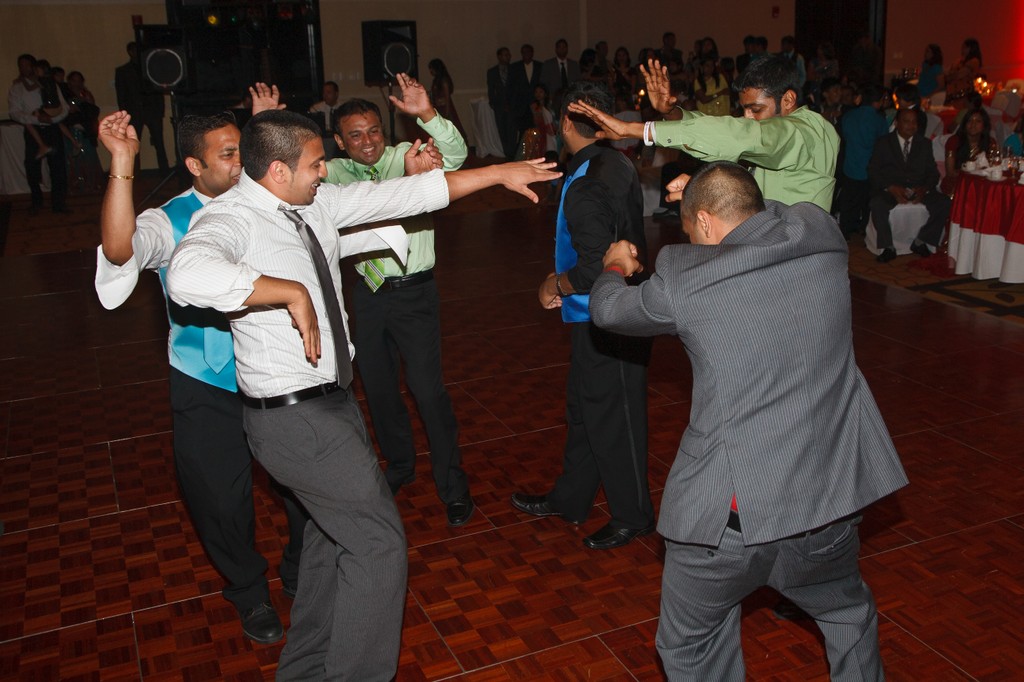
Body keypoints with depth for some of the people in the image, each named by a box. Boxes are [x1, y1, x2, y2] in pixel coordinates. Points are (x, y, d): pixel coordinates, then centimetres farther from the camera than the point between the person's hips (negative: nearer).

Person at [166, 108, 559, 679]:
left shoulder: (316, 203, 2)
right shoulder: (232, 219, -21)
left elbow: (403, 196, 5)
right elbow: (188, 275, -44)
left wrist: (498, 173, 5)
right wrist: (294, 291, -36)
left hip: (333, 398, 9)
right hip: (292, 416, -9)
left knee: (338, 532, 22)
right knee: (380, 541, -3)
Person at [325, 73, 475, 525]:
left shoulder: (406, 157, -7)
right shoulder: (335, 174, 2)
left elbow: (454, 154, -22)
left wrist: (427, 115, -40)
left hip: (413, 290, -4)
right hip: (367, 292, 4)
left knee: (427, 389, -4)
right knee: (377, 387, 17)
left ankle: (452, 486, 14)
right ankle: (399, 465, 42)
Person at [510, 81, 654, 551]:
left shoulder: (585, 187, -25)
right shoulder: (619, 166, 4)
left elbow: (595, 271, -28)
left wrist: (555, 286, -9)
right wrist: (565, 281, 10)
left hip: (605, 323, -10)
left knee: (610, 416, 6)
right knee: (584, 407, 21)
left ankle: (633, 516, 25)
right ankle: (570, 499, 38)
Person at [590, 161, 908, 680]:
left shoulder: (683, 274, -11)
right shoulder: (823, 237, -1)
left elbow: (607, 309, 7)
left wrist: (615, 266, 30)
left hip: (733, 514, -4)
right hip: (831, 497, 4)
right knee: (848, 615, 33)